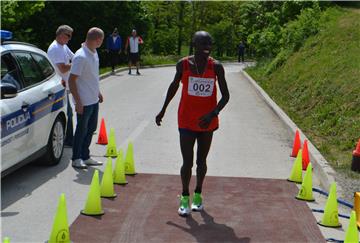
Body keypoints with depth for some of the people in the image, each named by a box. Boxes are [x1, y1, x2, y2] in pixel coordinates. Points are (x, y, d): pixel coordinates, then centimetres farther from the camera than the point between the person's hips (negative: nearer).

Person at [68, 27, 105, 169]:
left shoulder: (94, 53, 7)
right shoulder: (80, 57, -22)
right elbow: (71, 80, -21)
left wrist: (98, 92, 22)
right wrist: (78, 102, -22)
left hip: (94, 100, 9)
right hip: (84, 102, -9)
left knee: (91, 128, 15)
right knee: (82, 130, 3)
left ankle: (85, 157, 27)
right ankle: (76, 159, 18)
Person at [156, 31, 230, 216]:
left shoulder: (216, 67, -7)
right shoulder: (183, 65, -6)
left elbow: (225, 95, -7)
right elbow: (174, 86, 11)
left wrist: (213, 114, -23)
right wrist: (163, 110, 17)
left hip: (207, 123, 1)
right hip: (187, 122, -1)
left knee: (201, 161, 13)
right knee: (187, 163, -2)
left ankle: (198, 194, 33)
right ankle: (185, 197, 17)